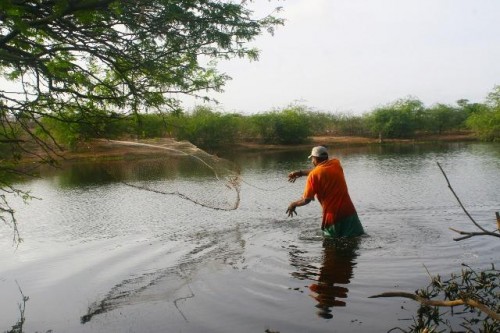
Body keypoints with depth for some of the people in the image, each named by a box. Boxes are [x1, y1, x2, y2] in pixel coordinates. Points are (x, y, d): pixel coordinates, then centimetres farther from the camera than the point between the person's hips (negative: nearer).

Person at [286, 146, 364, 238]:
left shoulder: (313, 175, -6)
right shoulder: (336, 163, 8)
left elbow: (306, 200, -6)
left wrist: (293, 204, 13)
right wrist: (301, 172, 32)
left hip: (332, 217, -3)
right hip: (349, 213, 3)